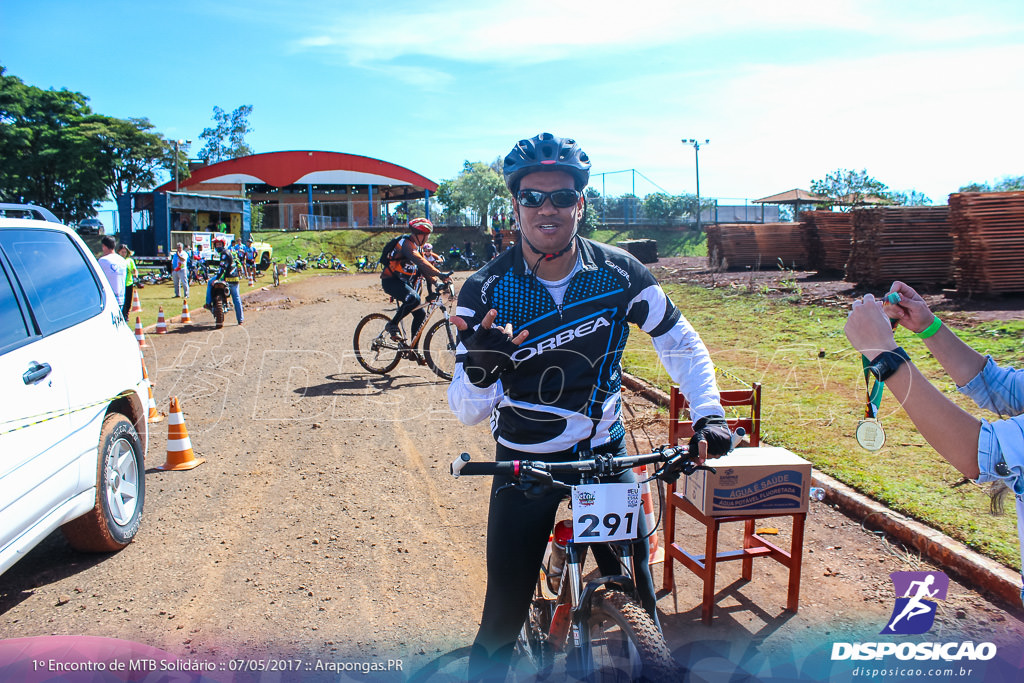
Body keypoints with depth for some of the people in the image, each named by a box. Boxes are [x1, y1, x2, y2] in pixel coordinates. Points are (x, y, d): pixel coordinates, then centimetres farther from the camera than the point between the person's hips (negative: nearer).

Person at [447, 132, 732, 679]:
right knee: (505, 608, 1)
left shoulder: (619, 273, -11)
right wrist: (479, 373, -36)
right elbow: (467, 413, -14)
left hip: (605, 451, 2)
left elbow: (682, 344, 3)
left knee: (636, 593, 9)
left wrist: (709, 414, -12)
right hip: (524, 462, -1)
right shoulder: (485, 291, -15)